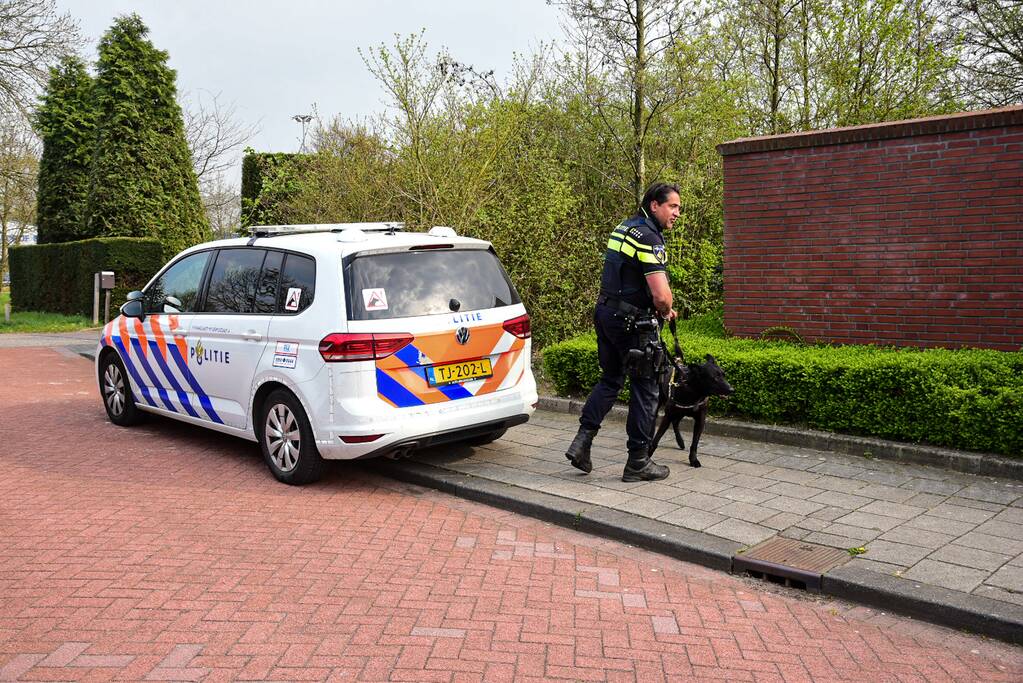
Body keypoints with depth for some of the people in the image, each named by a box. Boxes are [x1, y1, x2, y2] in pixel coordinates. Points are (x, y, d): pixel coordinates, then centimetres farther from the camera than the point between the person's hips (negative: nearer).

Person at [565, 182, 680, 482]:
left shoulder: (624, 229, 14)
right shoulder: (649, 238, -17)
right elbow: (661, 295, -26)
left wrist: (662, 308, 17)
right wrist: (666, 311, -2)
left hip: (606, 313, 9)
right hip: (632, 322, -9)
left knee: (610, 379, 21)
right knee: (645, 389, 3)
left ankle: (582, 440, 12)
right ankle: (638, 462, 11)